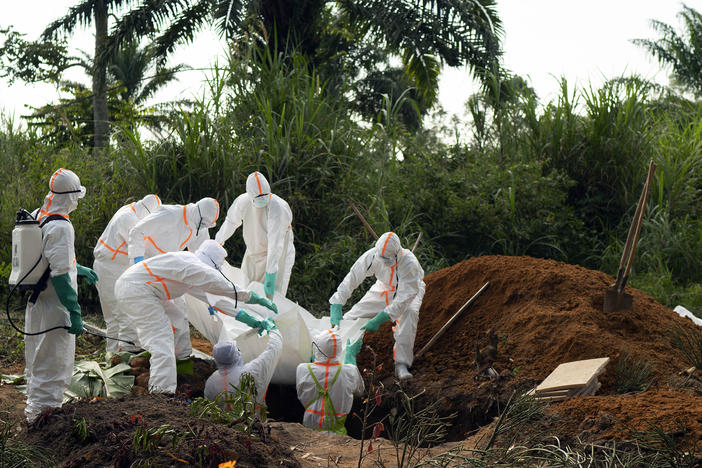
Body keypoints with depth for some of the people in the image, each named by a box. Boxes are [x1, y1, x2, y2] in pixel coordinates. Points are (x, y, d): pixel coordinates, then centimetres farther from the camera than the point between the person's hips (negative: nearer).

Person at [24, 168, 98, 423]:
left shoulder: (37, 217, 8)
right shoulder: (61, 227, -21)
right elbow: (59, 274, -24)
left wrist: (79, 269, 31)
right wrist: (74, 311, -22)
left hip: (35, 302, 9)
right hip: (54, 306, -9)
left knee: (37, 359, 21)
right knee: (54, 363, 1)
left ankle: (34, 406, 33)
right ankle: (43, 409, 5)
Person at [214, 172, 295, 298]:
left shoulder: (277, 207, -30)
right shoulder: (242, 201, -12)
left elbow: (276, 244, -37)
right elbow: (231, 222, 11)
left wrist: (270, 276, -42)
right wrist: (218, 242, 24)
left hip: (277, 255, -6)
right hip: (252, 253, 6)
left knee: (270, 297, -15)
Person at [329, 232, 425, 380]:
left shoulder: (409, 263, -40)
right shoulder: (372, 255, -30)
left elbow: (404, 298, -41)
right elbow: (351, 279, -26)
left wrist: (379, 320, -47)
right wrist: (336, 308, -35)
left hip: (409, 290, -4)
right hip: (384, 288, 4)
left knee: (410, 312, -36)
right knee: (355, 313, -5)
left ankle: (402, 364, -32)